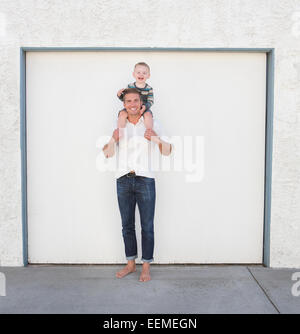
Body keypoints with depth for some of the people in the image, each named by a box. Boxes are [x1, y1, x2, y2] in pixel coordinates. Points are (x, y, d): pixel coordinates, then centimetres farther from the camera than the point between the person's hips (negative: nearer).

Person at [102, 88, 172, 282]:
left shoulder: (153, 124, 4)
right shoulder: (120, 125, 11)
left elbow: (167, 152, -3)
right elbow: (107, 154, 5)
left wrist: (157, 139, -22)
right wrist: (113, 139, -15)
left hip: (145, 180, -3)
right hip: (123, 180, 3)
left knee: (147, 226, 3)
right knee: (127, 225, 11)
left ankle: (146, 267, 17)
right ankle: (130, 264, 26)